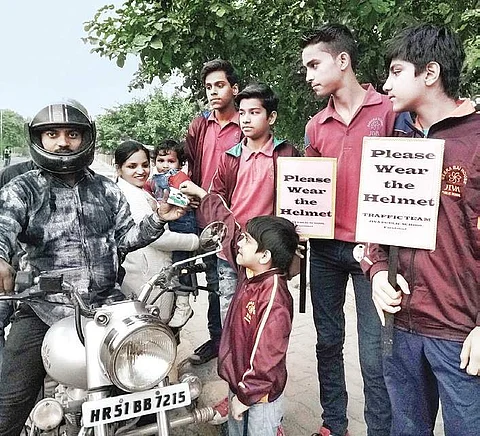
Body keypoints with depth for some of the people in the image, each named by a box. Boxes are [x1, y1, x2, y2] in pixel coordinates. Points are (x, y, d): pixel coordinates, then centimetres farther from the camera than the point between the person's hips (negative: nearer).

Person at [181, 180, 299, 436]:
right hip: (239, 385, 8)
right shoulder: (249, 273, -6)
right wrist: (201, 194, 10)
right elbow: (229, 228, 3)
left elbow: (266, 360, -27)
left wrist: (245, 396, -17)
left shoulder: (274, 299, -30)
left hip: (259, 395, -8)